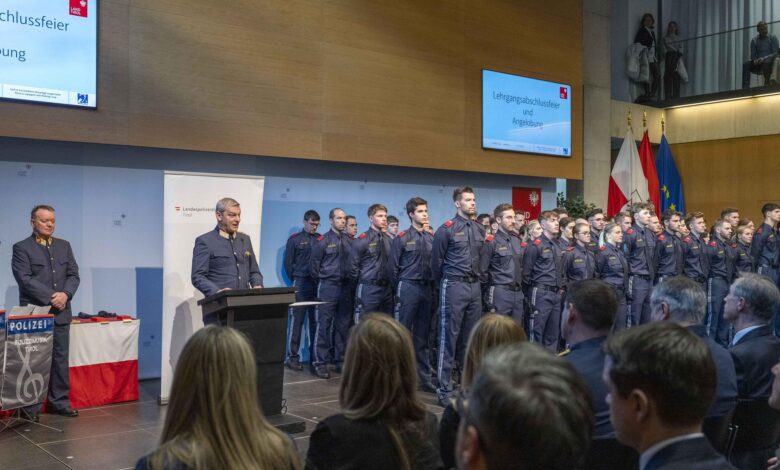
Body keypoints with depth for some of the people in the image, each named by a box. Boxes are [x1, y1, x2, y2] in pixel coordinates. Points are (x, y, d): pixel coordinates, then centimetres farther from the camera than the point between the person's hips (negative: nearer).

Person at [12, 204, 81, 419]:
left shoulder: (64, 246, 13)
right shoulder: (21, 248, -3)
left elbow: (73, 275, 8)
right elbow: (25, 279, -13)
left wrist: (65, 294, -11)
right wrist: (51, 297, -18)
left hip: (61, 312, 5)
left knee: (61, 358, 8)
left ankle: (59, 401, 17)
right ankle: (30, 406, 9)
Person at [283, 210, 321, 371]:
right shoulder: (295, 239, 2)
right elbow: (288, 263, 2)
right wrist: (295, 280, 2)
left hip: (317, 285, 3)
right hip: (300, 285, -3)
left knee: (315, 321, 7)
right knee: (297, 321, -2)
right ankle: (292, 356, 3)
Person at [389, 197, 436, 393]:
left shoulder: (431, 238, 9)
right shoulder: (402, 238, -3)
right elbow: (393, 267, -1)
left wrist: (433, 287, 7)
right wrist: (399, 290, 3)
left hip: (426, 289, 4)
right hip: (408, 288, -4)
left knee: (423, 335, 9)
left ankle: (424, 378, 15)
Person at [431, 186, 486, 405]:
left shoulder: (479, 229, 10)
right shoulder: (447, 229, -7)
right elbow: (436, 261, -1)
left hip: (474, 287, 6)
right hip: (454, 286, -6)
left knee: (470, 336, 10)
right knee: (449, 336, -4)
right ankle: (444, 389, 1)